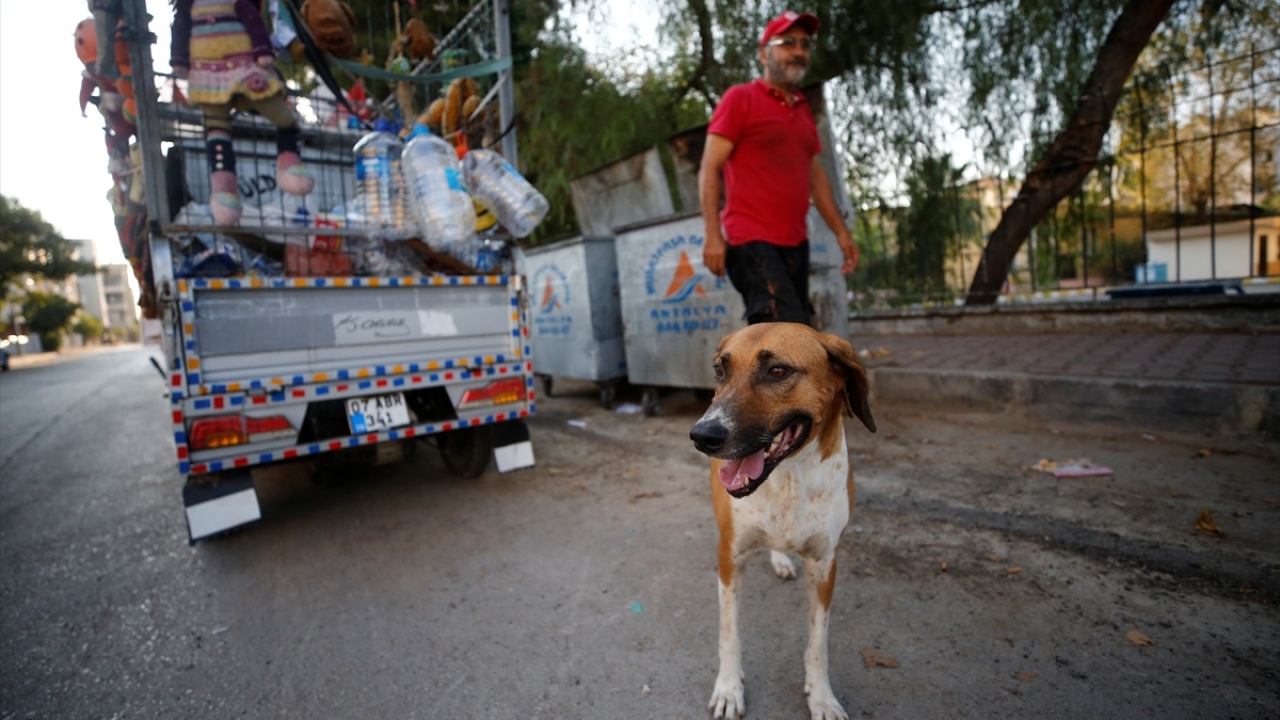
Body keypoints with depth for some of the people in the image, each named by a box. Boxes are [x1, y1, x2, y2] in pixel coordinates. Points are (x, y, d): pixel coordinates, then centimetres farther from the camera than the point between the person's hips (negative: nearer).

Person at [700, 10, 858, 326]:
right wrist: (713, 235, -16)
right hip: (752, 241, -7)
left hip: (795, 243, 7)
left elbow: (815, 177, 25)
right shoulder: (740, 98, 2)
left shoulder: (803, 110, 21)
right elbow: (709, 170, -5)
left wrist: (841, 232, 18)